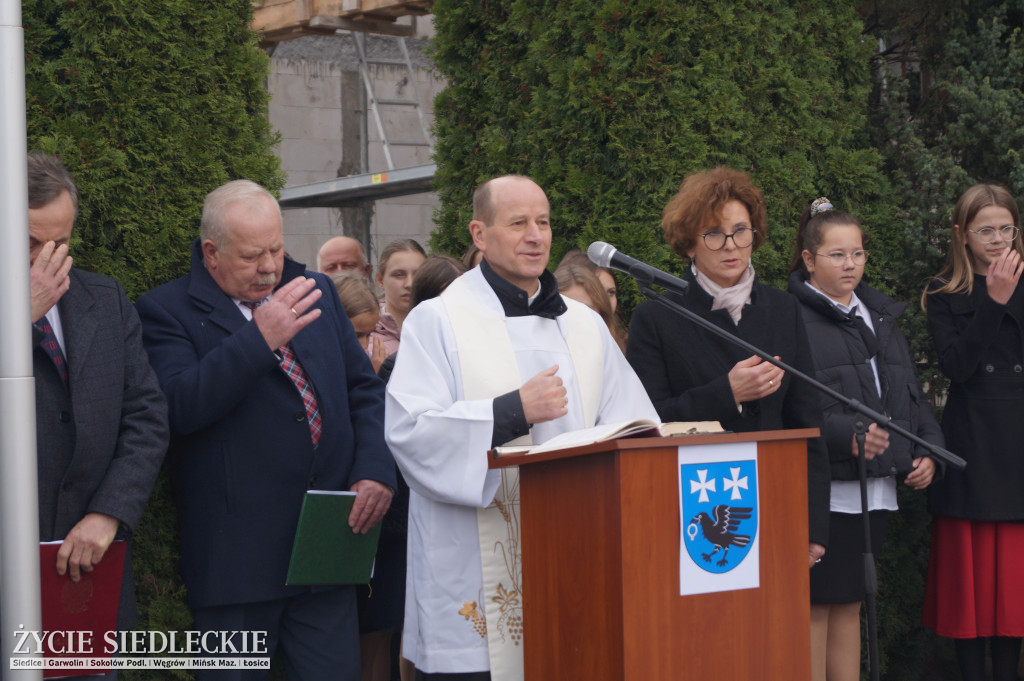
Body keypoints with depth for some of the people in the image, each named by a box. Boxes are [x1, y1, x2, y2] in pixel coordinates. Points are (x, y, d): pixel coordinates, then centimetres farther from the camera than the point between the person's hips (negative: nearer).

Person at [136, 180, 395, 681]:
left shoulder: (316, 292, 13)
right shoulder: (167, 311, -4)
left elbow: (365, 389, 17)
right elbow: (179, 406, -19)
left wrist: (375, 470, 0)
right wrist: (261, 338, -23)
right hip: (236, 560, -4)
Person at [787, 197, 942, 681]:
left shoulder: (880, 318, 18)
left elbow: (913, 395, 23)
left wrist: (927, 450, 8)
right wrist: (846, 434, -30)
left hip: (876, 488, 8)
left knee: (850, 603, 14)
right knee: (815, 605, -3)